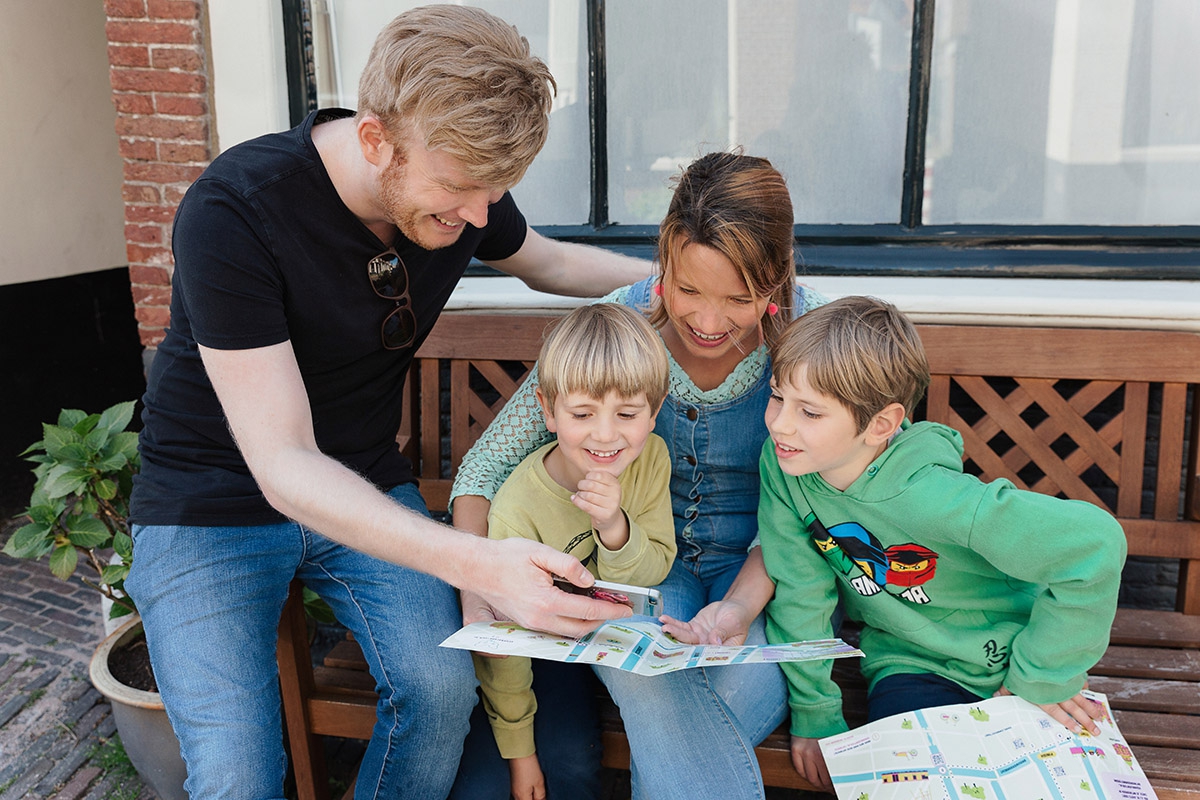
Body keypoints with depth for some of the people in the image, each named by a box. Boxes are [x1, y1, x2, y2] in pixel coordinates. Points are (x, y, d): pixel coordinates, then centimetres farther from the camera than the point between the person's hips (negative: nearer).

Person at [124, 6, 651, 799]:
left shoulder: (463, 183, -10)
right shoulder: (233, 213, -28)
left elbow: (545, 261, 15)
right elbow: (281, 465, -30)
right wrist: (478, 563, -42)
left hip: (366, 490, 4)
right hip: (216, 506, -3)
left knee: (442, 690, -19)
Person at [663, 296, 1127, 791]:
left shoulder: (924, 495, -33)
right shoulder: (781, 464, -19)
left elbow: (1092, 542, -31)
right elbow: (800, 589, -9)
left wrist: (1041, 678, -19)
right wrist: (813, 711, -5)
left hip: (1005, 658, -3)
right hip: (907, 660, 3)